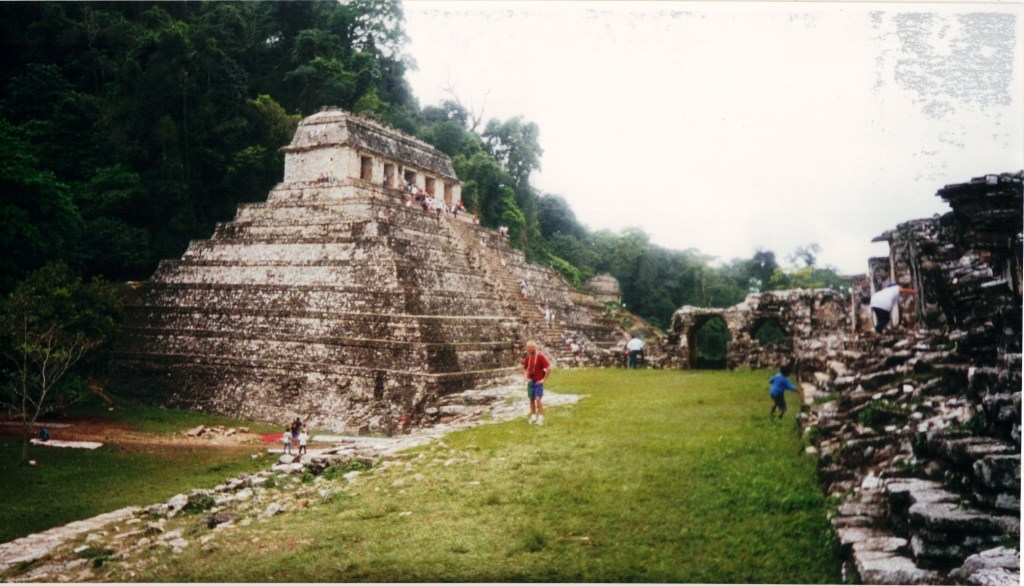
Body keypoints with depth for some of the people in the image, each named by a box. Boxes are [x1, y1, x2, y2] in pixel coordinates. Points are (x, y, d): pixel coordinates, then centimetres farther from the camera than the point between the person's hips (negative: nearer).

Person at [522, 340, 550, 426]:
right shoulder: (528, 357, 6)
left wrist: (544, 379, -14)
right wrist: (525, 376, 9)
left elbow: (549, 368, -16)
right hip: (530, 381, 6)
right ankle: (533, 416, 22)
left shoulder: (540, 356, -13)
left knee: (538, 399, -15)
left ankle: (540, 417, -10)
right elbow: (524, 367, 25)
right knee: (531, 399, 10)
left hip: (538, 382, -6)